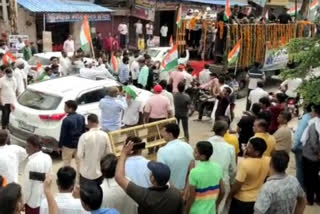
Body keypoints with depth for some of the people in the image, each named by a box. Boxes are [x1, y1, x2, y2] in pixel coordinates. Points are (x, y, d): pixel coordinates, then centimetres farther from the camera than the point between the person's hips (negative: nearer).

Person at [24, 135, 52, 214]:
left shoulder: (32, 163, -26)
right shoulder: (47, 157, -5)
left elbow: (27, 184, -20)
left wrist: (24, 201, -8)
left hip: (33, 199, -7)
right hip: (46, 196, 7)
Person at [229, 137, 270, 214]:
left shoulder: (244, 164, -30)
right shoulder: (268, 161, -11)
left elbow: (237, 185, -23)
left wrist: (229, 196, -6)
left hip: (241, 199, -5)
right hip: (257, 198, 6)